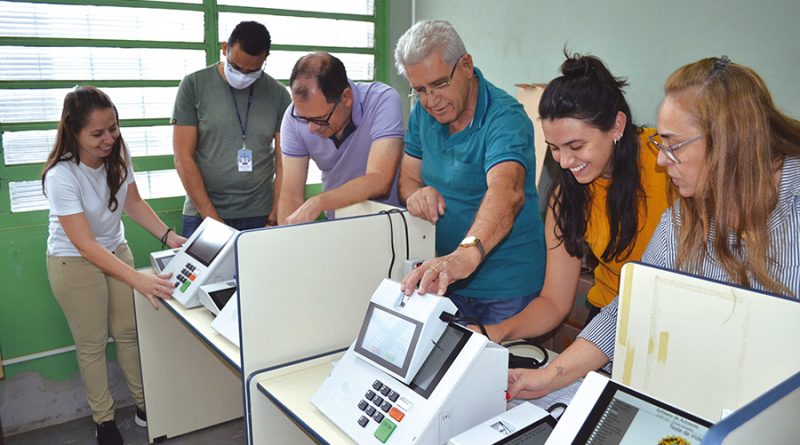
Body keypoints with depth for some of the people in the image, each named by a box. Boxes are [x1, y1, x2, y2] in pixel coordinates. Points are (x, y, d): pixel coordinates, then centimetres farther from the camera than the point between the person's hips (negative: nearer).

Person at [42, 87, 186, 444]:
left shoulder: (118, 153, -14)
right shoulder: (61, 176, -29)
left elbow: (133, 203, 1)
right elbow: (86, 245, -32)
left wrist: (168, 236, -14)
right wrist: (137, 279, -42)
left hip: (116, 250, 5)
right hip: (75, 262, -4)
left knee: (129, 332, 10)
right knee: (92, 344, 7)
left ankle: (145, 406, 23)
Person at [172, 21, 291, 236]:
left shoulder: (278, 94, 1)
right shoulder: (194, 85, -3)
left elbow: (284, 161, 1)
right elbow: (183, 158, -5)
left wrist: (275, 217, -8)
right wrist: (211, 216, -10)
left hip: (260, 216, 1)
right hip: (203, 214, -1)